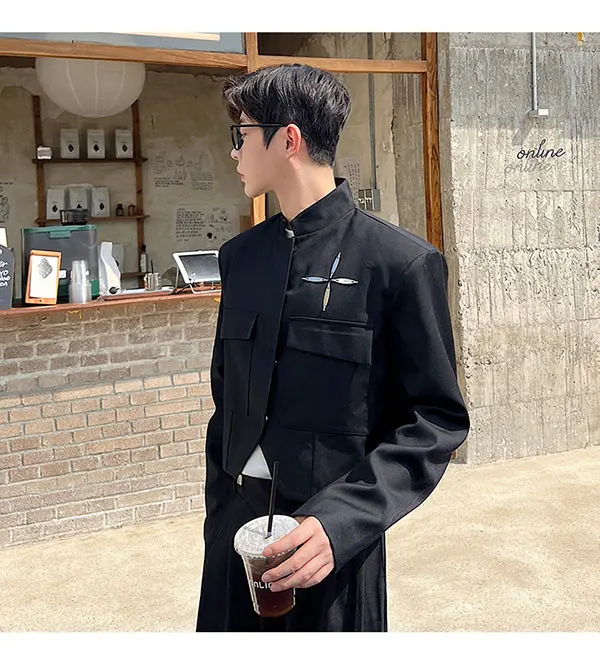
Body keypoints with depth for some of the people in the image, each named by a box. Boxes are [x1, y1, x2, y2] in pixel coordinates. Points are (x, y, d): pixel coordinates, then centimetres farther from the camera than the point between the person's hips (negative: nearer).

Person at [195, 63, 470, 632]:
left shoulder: (402, 263, -12)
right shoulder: (241, 254, 5)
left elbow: (439, 419, -10)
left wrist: (341, 519, -21)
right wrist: (219, 507, 10)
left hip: (335, 534, -4)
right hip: (238, 519, 5)